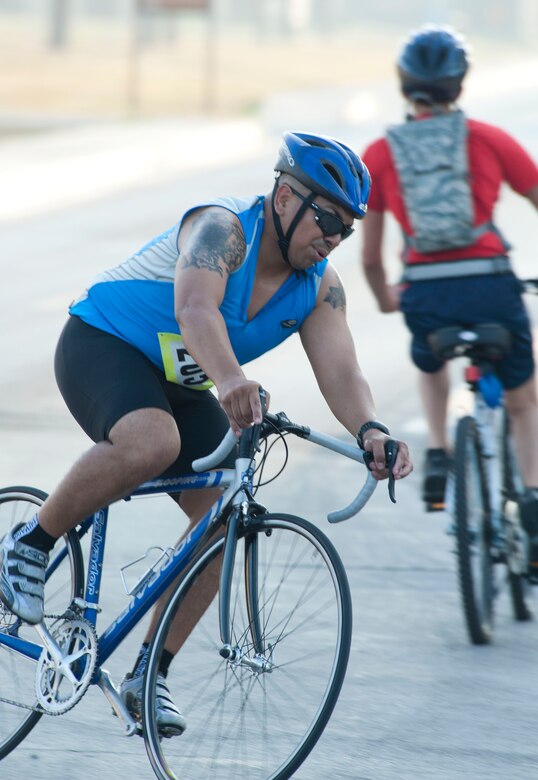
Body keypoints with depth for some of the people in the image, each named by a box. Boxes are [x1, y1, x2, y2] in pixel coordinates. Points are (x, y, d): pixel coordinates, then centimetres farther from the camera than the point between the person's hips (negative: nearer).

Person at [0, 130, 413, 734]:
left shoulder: (319, 286, -5)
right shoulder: (222, 229, -25)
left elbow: (340, 371, -17)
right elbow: (194, 307, -44)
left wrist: (369, 431, -40)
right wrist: (230, 379, -64)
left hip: (178, 386, 8)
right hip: (103, 344, -7)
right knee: (152, 442, -38)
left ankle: (148, 675, -1)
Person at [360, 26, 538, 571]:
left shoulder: (378, 156, 7)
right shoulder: (488, 140, 3)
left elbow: (370, 257, 12)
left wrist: (386, 299, 32)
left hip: (426, 295, 1)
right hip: (491, 287, -1)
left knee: (429, 363, 37)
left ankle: (437, 454, 17)